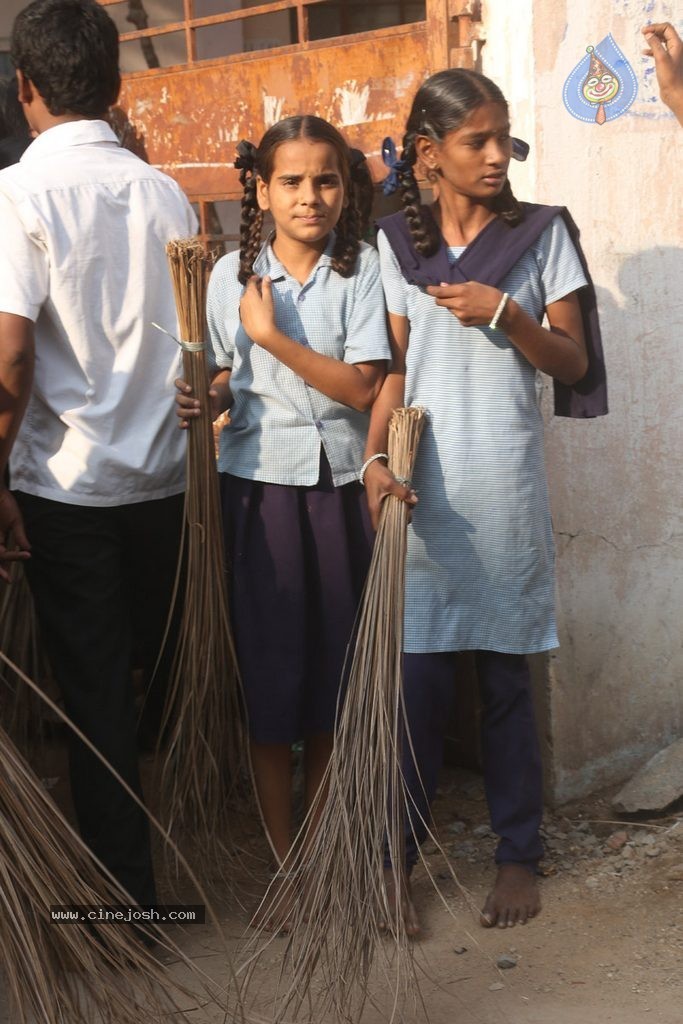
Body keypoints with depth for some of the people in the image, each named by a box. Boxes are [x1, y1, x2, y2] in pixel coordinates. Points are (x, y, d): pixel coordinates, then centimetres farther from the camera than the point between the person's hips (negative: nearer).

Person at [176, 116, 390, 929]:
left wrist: (276, 337, -15)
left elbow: (364, 388, -10)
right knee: (267, 673, 2)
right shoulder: (233, 274, 2)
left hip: (339, 486, 0)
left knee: (334, 675, 6)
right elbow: (226, 375, 11)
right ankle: (285, 862, 15)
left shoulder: (362, 270, -3)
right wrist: (202, 400, -11)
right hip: (258, 485, 1)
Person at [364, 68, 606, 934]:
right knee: (417, 677, 1)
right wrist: (376, 459, -11)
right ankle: (398, 860, 14)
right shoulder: (397, 243, 5)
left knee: (506, 679, 7)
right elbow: (393, 369, 4)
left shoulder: (540, 233, 3)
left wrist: (502, 311, -13)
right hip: (421, 484, 1)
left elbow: (573, 361, 2)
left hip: (505, 488, 0)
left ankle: (517, 854, 21)